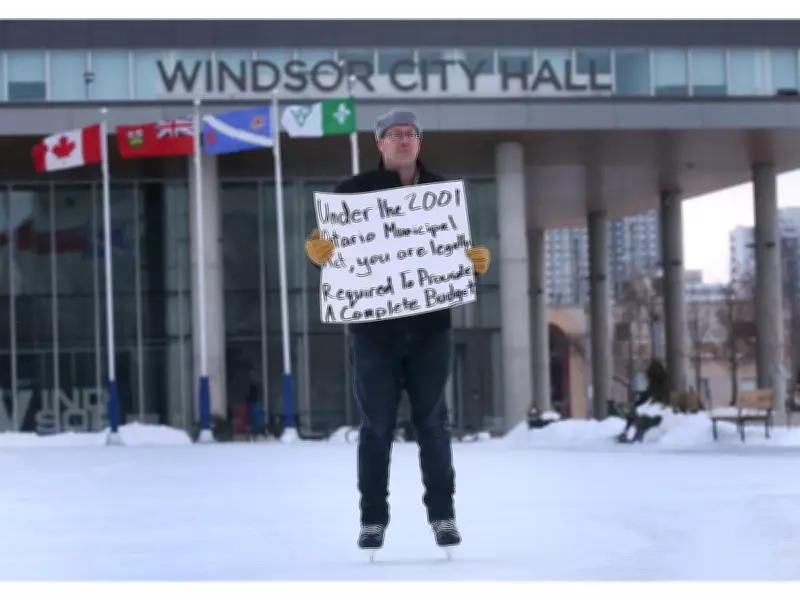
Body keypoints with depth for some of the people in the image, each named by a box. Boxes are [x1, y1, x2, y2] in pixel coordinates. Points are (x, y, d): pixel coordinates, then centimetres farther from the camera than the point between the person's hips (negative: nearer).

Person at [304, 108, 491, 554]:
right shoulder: (354, 191, 2)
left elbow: (462, 248, 13)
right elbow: (328, 246, 1)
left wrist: (477, 261, -9)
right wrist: (318, 252, -22)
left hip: (430, 325, 2)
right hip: (374, 325, -1)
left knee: (433, 422, 7)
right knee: (377, 425, 3)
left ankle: (443, 514, 16)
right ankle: (373, 519, 11)